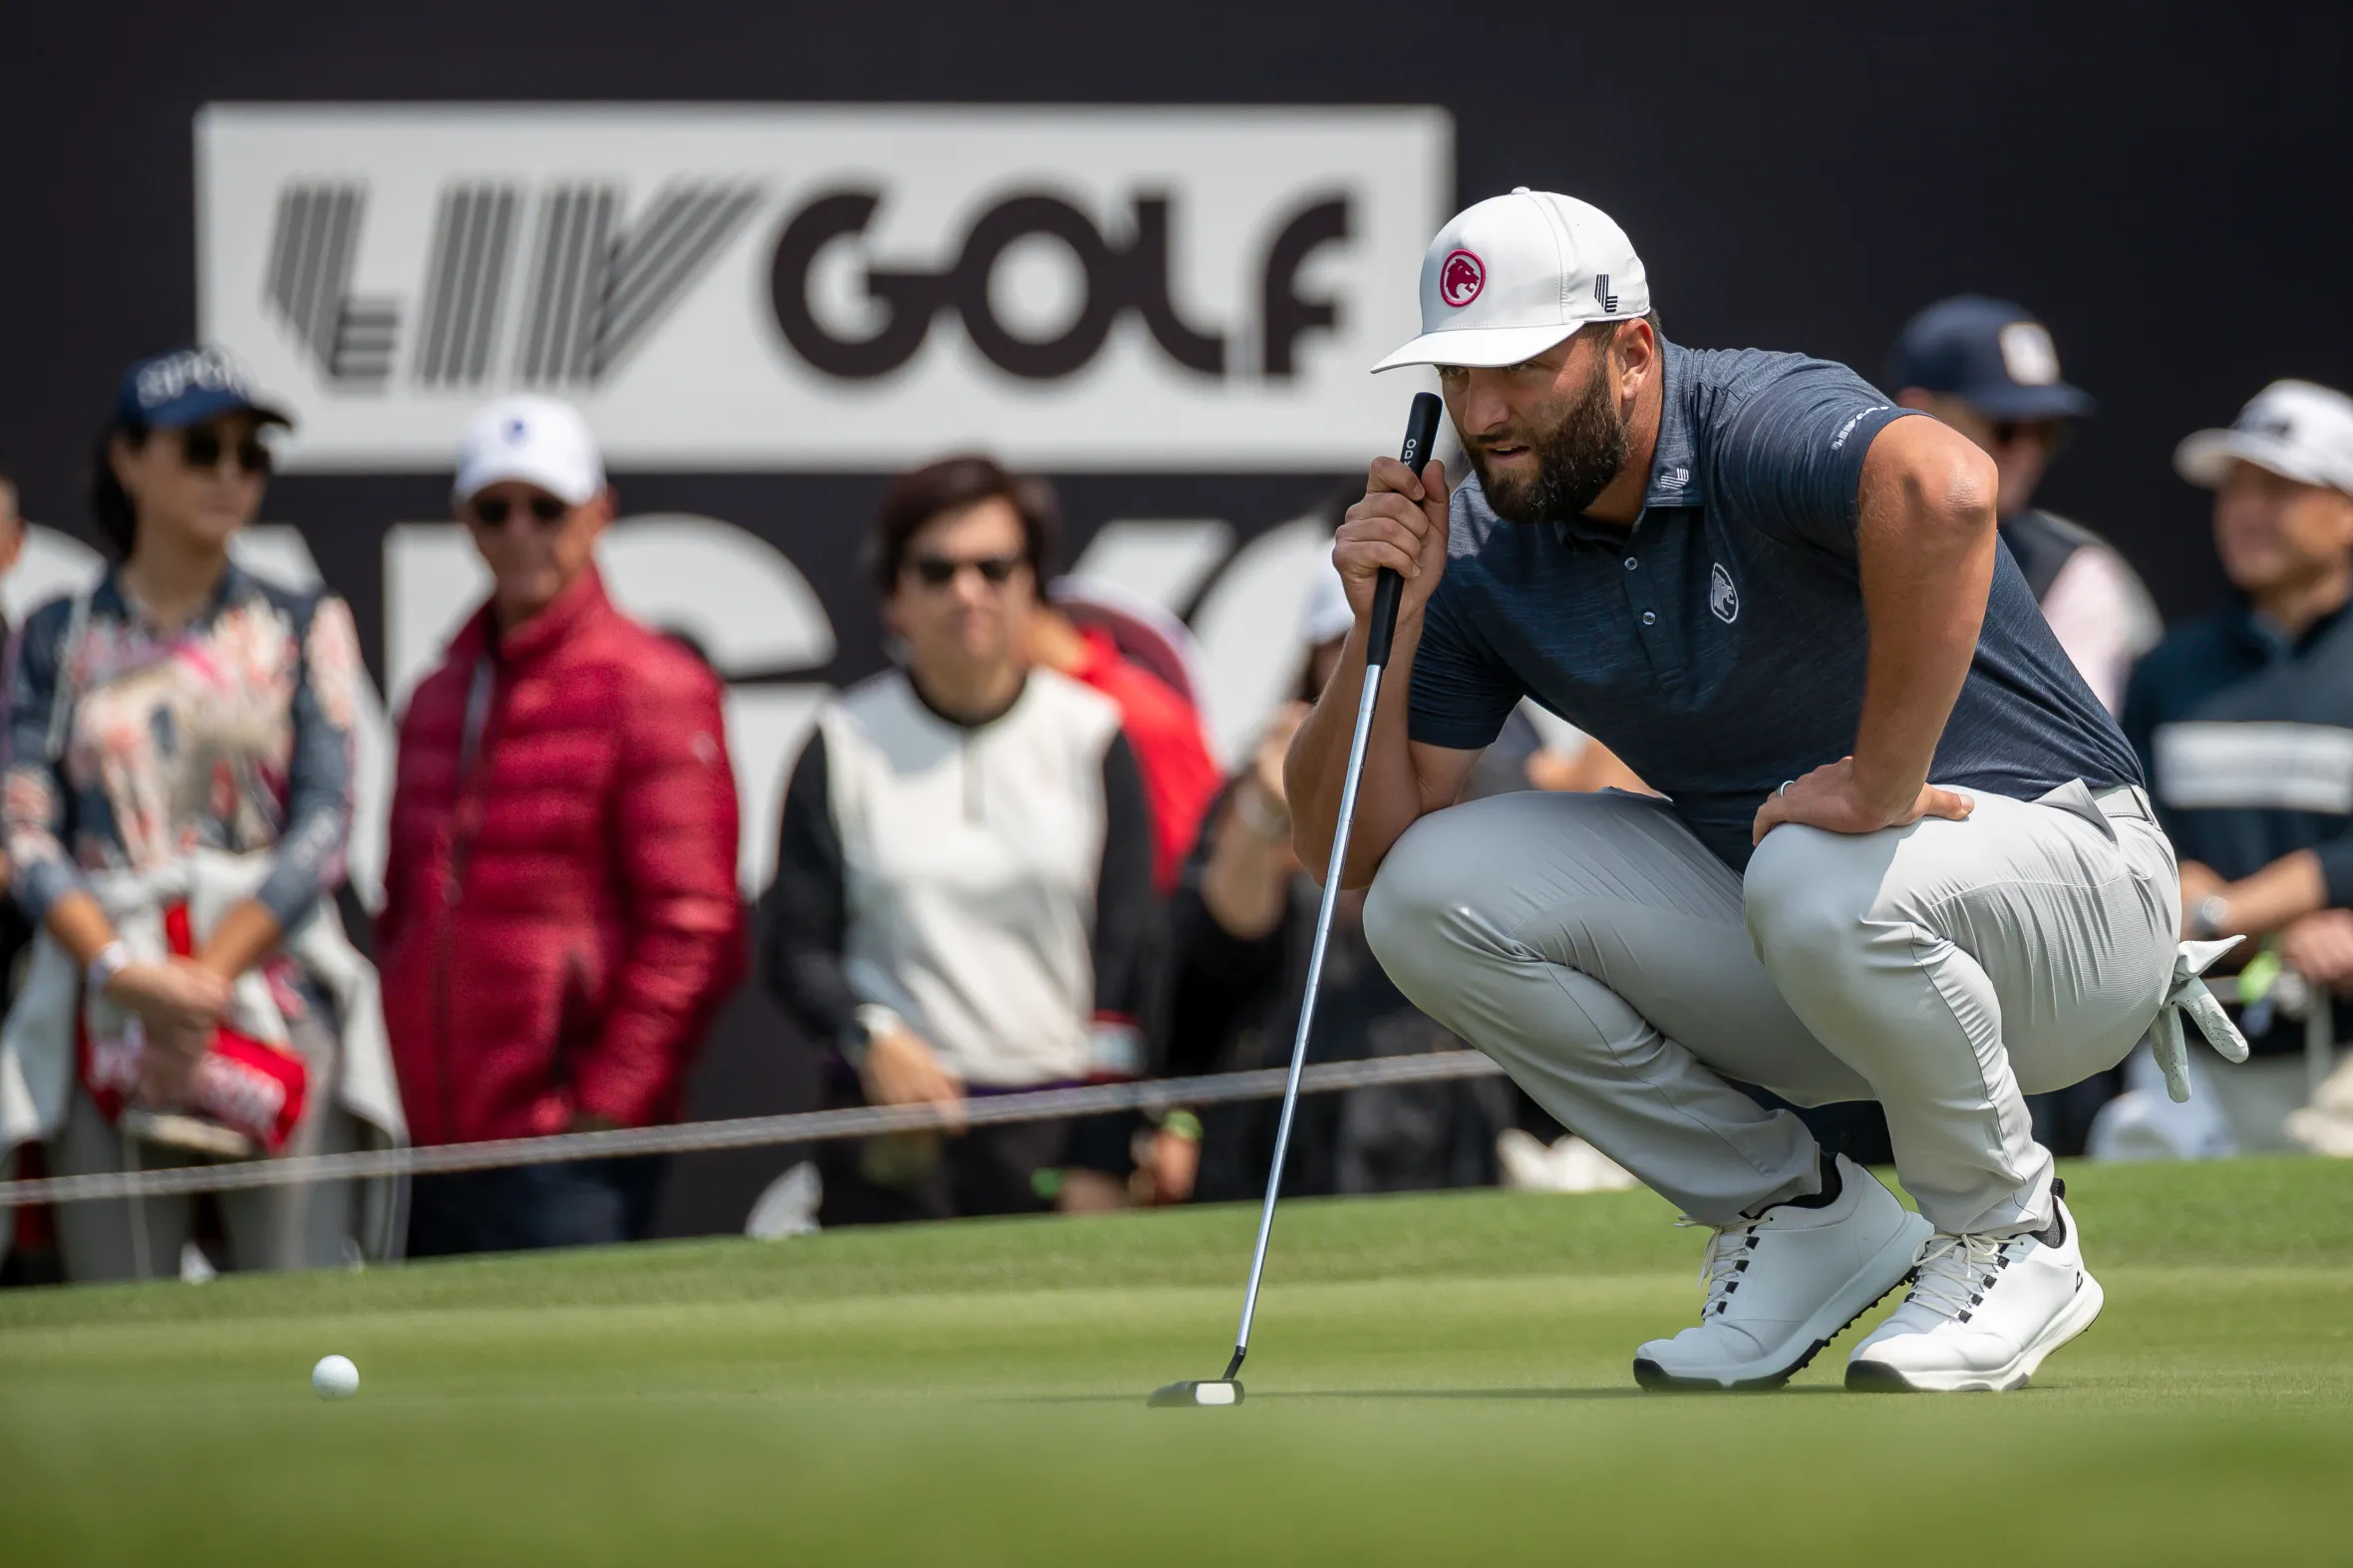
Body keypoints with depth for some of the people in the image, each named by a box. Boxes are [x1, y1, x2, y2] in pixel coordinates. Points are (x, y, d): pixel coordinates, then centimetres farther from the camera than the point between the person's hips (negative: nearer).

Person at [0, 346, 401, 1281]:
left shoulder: (302, 627, 13)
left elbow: (323, 827, 2)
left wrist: (207, 981, -10)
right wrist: (125, 972, -13)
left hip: (271, 985, 0)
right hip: (106, 1016, 0)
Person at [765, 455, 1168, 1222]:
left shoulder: (1092, 737, 6)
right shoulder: (846, 745, 6)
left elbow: (1129, 958, 5)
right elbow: (798, 949, 6)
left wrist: (1105, 1161, -2)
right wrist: (871, 1036, -15)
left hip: (1057, 1128, 0)